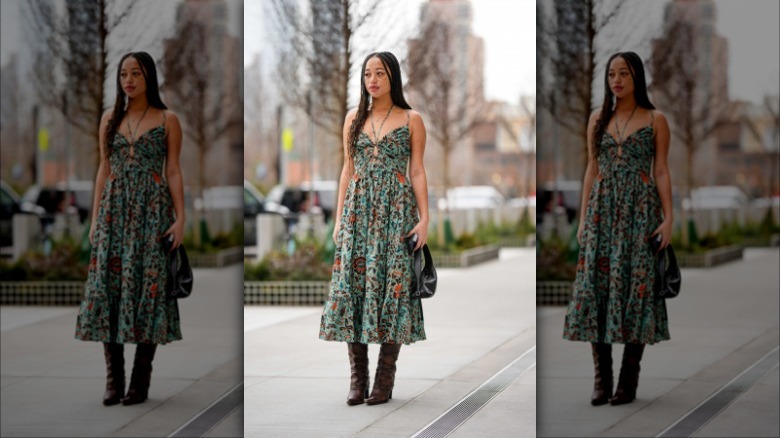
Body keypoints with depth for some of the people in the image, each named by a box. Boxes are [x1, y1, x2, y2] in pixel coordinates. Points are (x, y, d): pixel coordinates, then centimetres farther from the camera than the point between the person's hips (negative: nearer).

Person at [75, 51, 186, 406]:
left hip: (151, 211, -3)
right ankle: (113, 380, 2)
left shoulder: (167, 120, 3)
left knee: (147, 286, -5)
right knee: (108, 286, -3)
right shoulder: (110, 119, 12)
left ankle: (141, 382, 0)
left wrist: (180, 218, -7)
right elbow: (104, 169, 13)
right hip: (114, 211, 3)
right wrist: (95, 217, 7)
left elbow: (174, 171, 1)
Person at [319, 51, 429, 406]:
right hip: (358, 210, 3)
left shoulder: (411, 120, 4)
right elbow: (348, 169, 13)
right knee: (352, 284, -3)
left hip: (396, 210, -3)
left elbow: (418, 171, 2)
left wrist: (424, 218, -6)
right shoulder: (354, 119, 12)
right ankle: (357, 378, 1)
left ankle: (385, 380, -1)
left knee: (391, 284, -5)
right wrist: (339, 217, 7)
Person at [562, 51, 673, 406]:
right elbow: (592, 170, 13)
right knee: (596, 286, -3)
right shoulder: (598, 120, 12)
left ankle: (629, 382, -1)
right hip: (602, 210, 3)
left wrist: (668, 218, -8)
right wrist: (583, 217, 7)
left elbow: (662, 171, 1)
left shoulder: (655, 120, 3)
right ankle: (601, 380, 2)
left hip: (640, 211, -3)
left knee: (635, 287, -5)